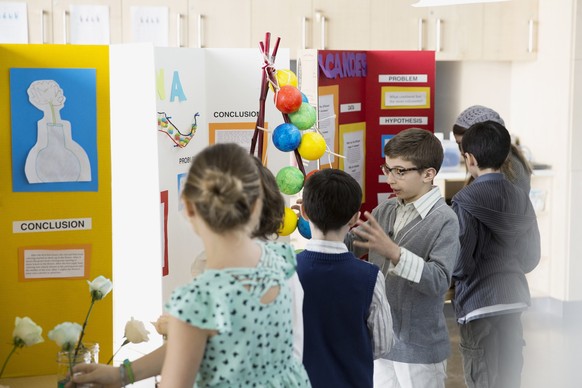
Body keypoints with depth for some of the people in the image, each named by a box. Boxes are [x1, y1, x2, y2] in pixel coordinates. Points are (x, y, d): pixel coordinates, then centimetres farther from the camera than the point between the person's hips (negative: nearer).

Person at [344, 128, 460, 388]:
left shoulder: (444, 220, -14)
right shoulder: (385, 211, 6)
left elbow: (439, 281, -24)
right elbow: (349, 248, 11)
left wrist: (393, 251, -34)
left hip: (418, 349, -5)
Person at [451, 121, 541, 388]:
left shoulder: (466, 200, -15)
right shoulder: (520, 198, 3)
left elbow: (458, 263, -16)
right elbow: (531, 257, 9)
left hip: (479, 304, -6)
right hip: (514, 299, 6)